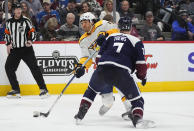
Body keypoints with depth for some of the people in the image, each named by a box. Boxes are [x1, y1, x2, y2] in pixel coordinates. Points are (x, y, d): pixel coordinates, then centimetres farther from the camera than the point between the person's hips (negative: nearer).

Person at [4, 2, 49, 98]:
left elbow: (32, 32, 1)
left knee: (34, 68, -12)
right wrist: (8, 44, 6)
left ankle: (43, 89, -9)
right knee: (8, 68, -3)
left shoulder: (26, 21, -3)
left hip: (26, 48, -4)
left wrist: (30, 40, -16)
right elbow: (7, 34, 19)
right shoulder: (9, 22, 8)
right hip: (14, 50, 4)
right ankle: (16, 90, 8)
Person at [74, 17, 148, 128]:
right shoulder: (136, 41, 15)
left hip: (103, 69, 3)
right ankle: (137, 117, -19)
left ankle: (81, 113, 23)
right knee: (137, 99, 6)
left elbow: (100, 54, 21)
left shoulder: (111, 37, 25)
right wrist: (142, 76, 20)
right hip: (122, 72, -3)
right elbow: (140, 61, 6)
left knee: (92, 90, 31)